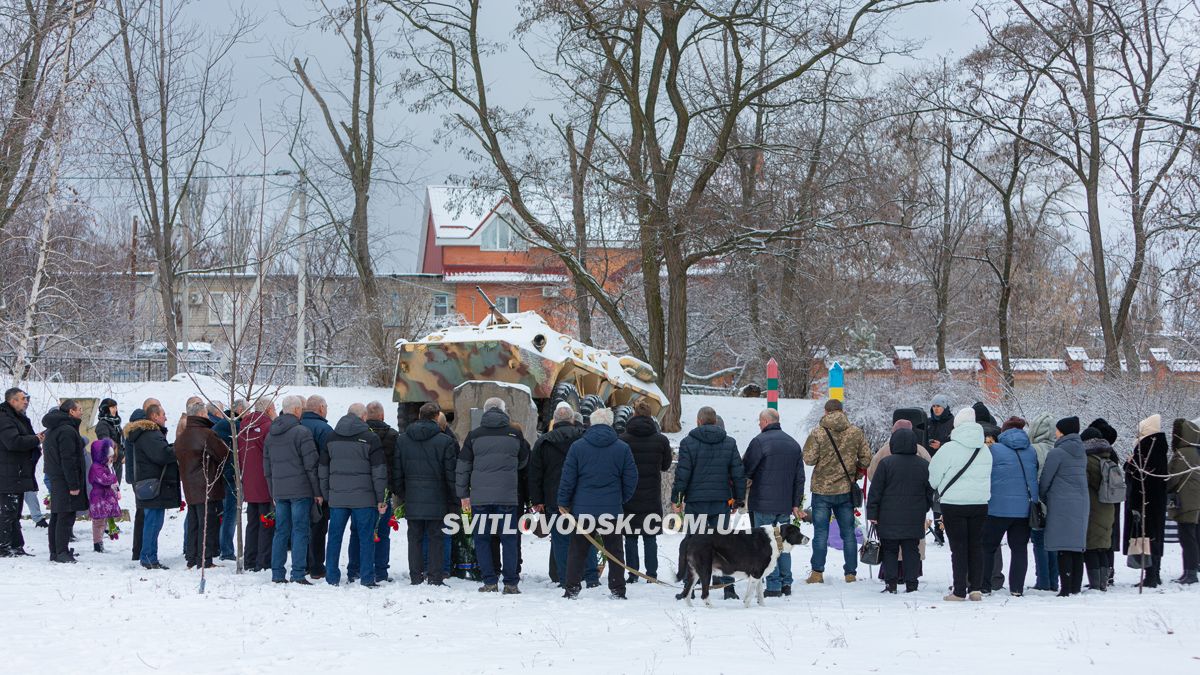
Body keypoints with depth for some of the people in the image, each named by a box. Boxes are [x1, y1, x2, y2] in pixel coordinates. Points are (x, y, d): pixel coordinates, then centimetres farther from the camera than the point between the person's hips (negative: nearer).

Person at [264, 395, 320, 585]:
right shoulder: (301, 432, -10)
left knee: (281, 531, 10)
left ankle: (277, 574, 10)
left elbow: (267, 467, 17)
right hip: (301, 490, -6)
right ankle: (298, 574, -7)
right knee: (300, 531, -4)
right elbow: (311, 464, -11)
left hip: (279, 490, 6)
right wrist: (317, 491, -5)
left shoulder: (270, 435, 13)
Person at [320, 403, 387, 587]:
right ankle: (367, 578, 0)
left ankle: (332, 577, 12)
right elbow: (379, 470, -8)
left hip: (337, 497, 4)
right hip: (364, 497, -4)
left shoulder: (332, 438, 9)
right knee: (366, 537, 2)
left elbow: (323, 469, 13)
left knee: (335, 537, 9)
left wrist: (326, 495, 18)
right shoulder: (370, 438, -5)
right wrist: (381, 498, -4)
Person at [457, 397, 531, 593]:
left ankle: (490, 581, 2)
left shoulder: (474, 436, 2)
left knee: (482, 539, 7)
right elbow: (524, 461, 17)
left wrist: (464, 495, 13)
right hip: (507, 495, 0)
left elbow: (462, 467, 5)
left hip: (480, 496, 0)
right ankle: (511, 583, 2)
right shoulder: (515, 434, 3)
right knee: (508, 539, 5)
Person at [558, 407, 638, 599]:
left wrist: (563, 502, 8)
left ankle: (572, 588, 5)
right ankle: (617, 589, 9)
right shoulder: (622, 448, -1)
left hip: (583, 507, 0)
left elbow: (568, 477, -1)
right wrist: (622, 499, 17)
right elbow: (631, 478, 3)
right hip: (612, 509, 0)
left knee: (578, 549, 7)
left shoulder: (577, 446, -3)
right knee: (614, 550, 9)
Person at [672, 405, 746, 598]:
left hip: (696, 502, -3)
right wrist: (739, 499, 14)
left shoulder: (689, 443, -5)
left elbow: (682, 473, -7)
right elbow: (739, 473, 7)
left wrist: (676, 498, 1)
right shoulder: (729, 443, 6)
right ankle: (728, 587, 3)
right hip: (722, 502, 3)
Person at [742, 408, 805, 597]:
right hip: (785, 503, 6)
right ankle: (786, 583, 15)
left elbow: (746, 468, -8)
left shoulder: (760, 441, -11)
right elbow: (800, 477, 13)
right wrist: (796, 503, 16)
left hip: (763, 503, -6)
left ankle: (773, 585, -4)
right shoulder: (793, 443, 12)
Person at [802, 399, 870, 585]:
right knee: (848, 532, 10)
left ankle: (817, 572, 1)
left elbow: (809, 459, -11)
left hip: (822, 489, -2)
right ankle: (851, 573, 11)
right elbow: (866, 459, 0)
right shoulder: (856, 433, -2)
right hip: (846, 490, 2)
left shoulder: (817, 433, -10)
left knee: (820, 533, 4)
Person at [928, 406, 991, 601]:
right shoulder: (985, 450, 5)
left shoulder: (949, 448, -11)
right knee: (976, 546, 11)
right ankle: (976, 588, 11)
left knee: (958, 548, 0)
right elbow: (987, 477, 13)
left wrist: (940, 490, 16)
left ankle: (959, 591, 0)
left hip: (954, 504, -4)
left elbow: (933, 477, -4)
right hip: (980, 503, 4)